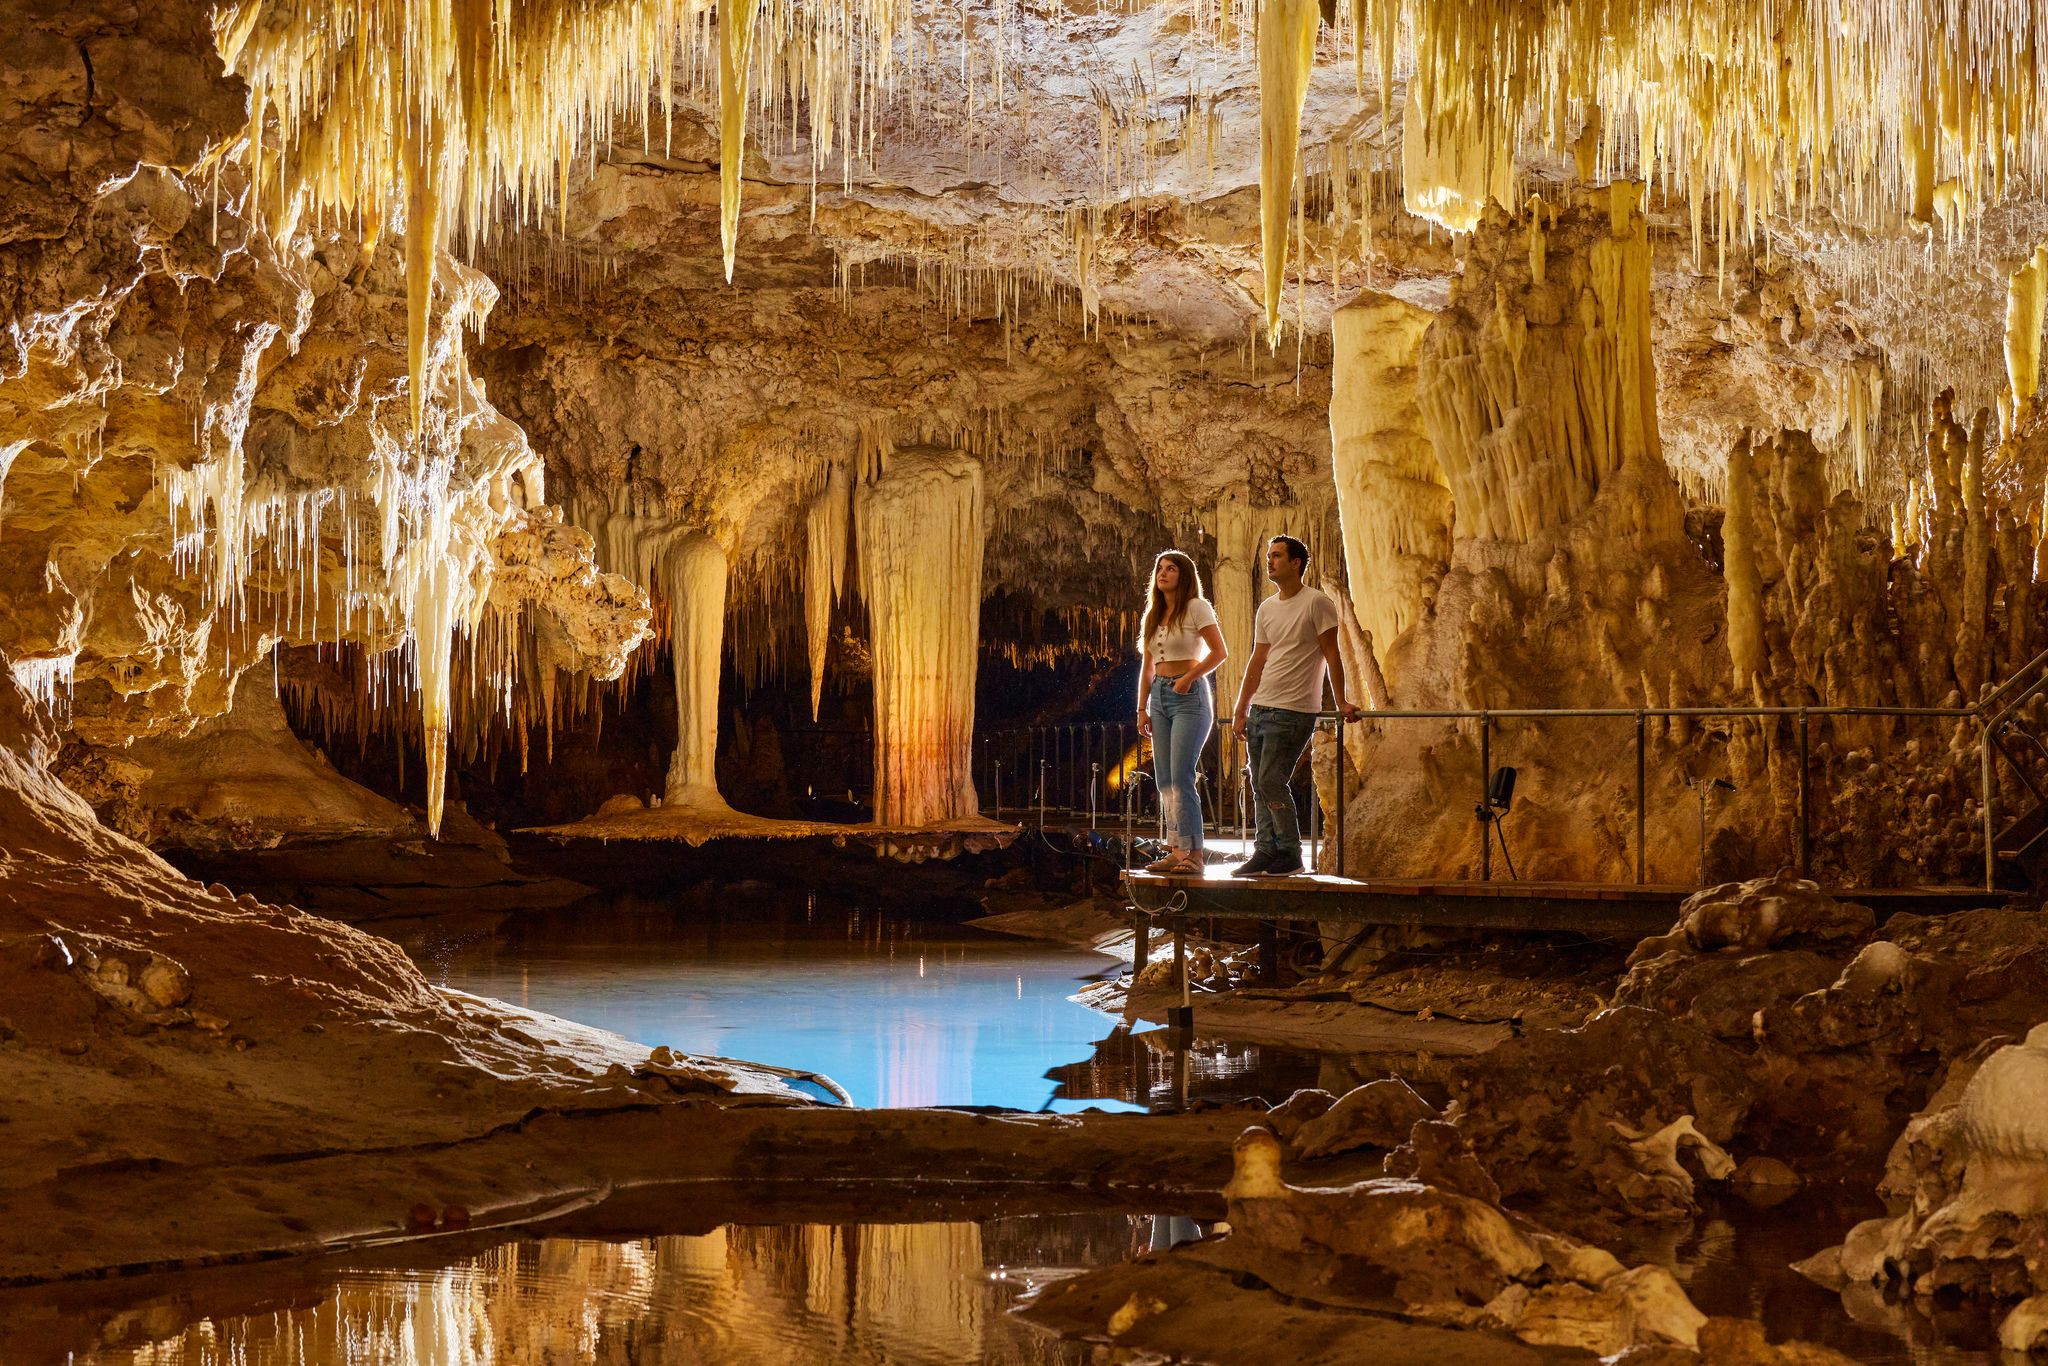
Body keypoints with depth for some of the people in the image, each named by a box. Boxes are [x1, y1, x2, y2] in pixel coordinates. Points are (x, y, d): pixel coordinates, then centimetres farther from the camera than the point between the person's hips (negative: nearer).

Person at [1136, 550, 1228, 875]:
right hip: (1160, 697, 7)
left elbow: (1219, 652, -10)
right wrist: (1142, 708, 10)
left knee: (1181, 777, -13)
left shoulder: (1196, 607, -4)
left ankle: (1193, 854, -11)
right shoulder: (1153, 616, 16)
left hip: (1190, 697, -7)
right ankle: (1176, 852, 6)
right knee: (1165, 780, 4)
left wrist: (1189, 677, -19)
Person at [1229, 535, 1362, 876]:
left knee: (1271, 782, -11)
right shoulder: (1266, 609, 15)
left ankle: (1290, 854, -2)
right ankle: (1267, 851, 13)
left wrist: (1341, 703, -9)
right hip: (1260, 709, 8)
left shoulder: (1316, 602, -7)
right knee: (1260, 785, 7)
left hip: (1292, 711, -8)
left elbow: (1331, 655, -7)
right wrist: (1241, 710, 17)